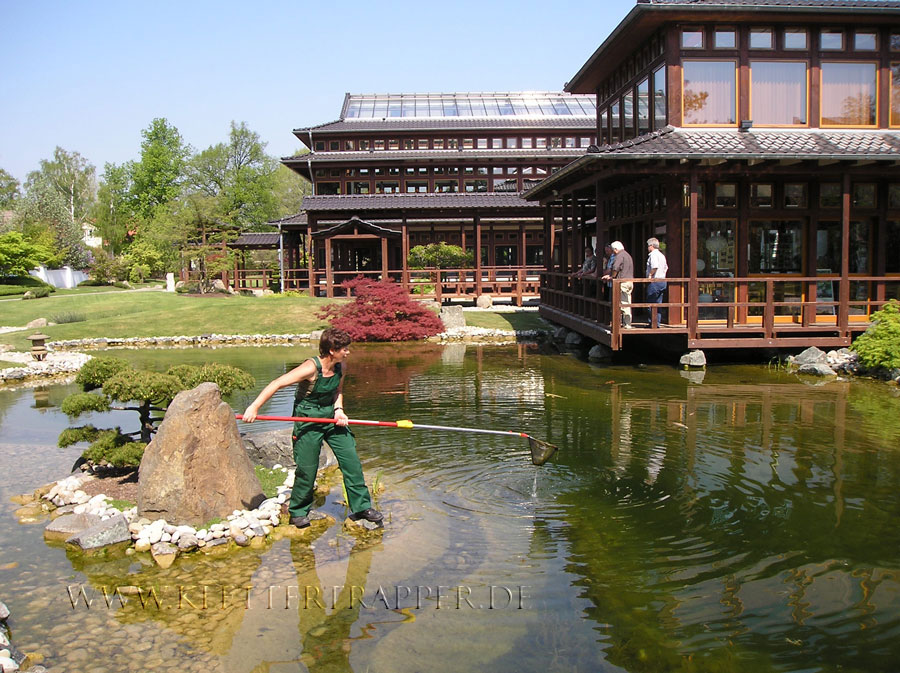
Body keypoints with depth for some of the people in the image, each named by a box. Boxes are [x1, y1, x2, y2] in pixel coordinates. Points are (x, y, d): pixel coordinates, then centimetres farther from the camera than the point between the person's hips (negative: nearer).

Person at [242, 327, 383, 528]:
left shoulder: (341, 368, -4)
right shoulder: (311, 368, -24)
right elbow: (277, 384, -23)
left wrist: (338, 409, -4)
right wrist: (254, 407, -25)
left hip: (331, 415, 6)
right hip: (308, 418, -6)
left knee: (351, 460, 2)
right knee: (307, 467, -1)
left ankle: (361, 507, 15)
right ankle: (298, 512, 22)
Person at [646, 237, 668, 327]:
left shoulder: (653, 254, -12)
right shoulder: (662, 255, 17)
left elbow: (655, 267, -26)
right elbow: (666, 267, 24)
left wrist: (650, 275, -15)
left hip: (654, 281, -9)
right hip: (662, 281, 9)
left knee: (651, 303, -5)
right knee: (658, 303, 12)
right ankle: (658, 322, 14)